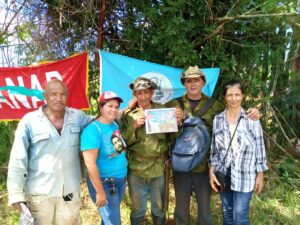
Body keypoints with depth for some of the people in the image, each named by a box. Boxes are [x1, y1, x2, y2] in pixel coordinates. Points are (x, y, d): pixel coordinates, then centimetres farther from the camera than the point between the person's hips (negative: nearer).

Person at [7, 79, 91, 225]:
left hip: (70, 191, 3)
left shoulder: (78, 117, -1)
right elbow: (18, 159, -10)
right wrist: (16, 193, -11)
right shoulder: (29, 121, -11)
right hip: (39, 193, -3)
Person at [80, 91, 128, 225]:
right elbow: (90, 164, -23)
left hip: (121, 179, 7)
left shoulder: (115, 125, 3)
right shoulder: (93, 130, -20)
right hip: (104, 182, -7)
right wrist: (100, 192, -22)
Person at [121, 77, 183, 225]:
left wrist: (177, 122, -16)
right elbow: (123, 141, -7)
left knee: (159, 209, 19)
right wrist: (135, 126, -21)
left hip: (158, 168, 1)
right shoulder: (128, 114, -2)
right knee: (138, 209, 16)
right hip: (136, 170, -1)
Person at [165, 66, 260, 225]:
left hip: (204, 167, 1)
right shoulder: (173, 105, -2)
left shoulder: (214, 105, 2)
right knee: (181, 209, 17)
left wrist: (251, 113, -9)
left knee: (204, 210, 16)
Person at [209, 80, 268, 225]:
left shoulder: (252, 119, -8)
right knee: (227, 213, 17)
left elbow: (260, 148, -3)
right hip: (224, 175, 3)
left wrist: (260, 175, -2)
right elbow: (214, 150, 4)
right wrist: (212, 172, -2)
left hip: (245, 176, -3)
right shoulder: (217, 119, -1)